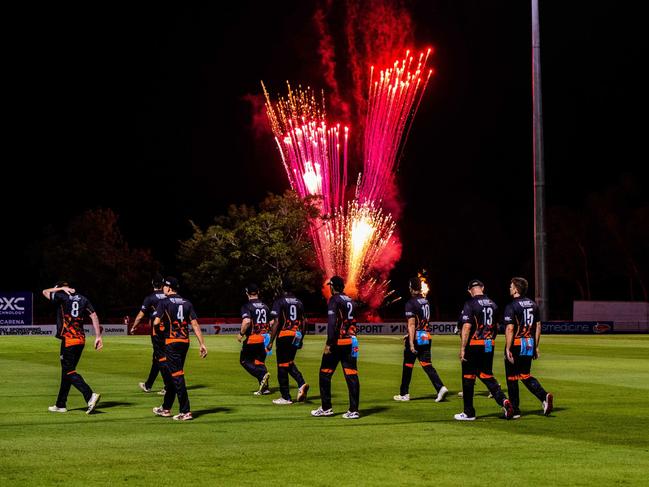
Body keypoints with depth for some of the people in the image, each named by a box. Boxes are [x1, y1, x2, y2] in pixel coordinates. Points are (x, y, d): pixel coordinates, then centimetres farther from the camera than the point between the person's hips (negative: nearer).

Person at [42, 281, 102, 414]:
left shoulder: (62, 297, -3)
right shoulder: (83, 299, 13)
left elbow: (45, 292, 13)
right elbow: (94, 316, 5)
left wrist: (61, 288, 15)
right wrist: (98, 336, 2)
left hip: (68, 340, -7)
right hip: (81, 340, 7)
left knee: (69, 371, -8)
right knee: (67, 371, 16)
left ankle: (90, 396, -27)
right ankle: (61, 405, 22)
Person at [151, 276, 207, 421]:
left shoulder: (164, 302, -5)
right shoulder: (187, 303, 11)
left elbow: (156, 322, -13)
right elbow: (195, 324, 5)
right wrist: (202, 344, 2)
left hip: (172, 341, -6)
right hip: (185, 341, 6)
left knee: (177, 375, -6)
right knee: (168, 373, 18)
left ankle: (185, 411, -10)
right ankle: (166, 408, 27)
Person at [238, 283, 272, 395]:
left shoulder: (247, 306, -10)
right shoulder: (265, 306, 10)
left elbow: (247, 321, -26)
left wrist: (241, 334, -13)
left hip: (251, 339, -6)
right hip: (264, 338, 6)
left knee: (244, 360, 9)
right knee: (260, 361, 14)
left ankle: (262, 374, -14)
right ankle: (264, 387, 4)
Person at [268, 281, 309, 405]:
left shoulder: (279, 302, -7)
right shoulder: (299, 302, 11)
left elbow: (276, 323, -13)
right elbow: (303, 322, 13)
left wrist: (271, 342, -10)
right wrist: (301, 339, 23)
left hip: (284, 335, -6)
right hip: (296, 336, 6)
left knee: (282, 366, 1)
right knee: (290, 363, 21)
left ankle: (286, 397, 4)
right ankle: (301, 383, -2)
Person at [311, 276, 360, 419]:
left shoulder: (334, 300, -7)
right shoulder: (350, 301, 15)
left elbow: (332, 323, -16)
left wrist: (329, 343, -17)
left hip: (337, 342, -7)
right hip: (351, 342, 7)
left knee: (325, 373, 7)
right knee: (351, 375, 2)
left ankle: (326, 408, 10)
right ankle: (354, 410, -2)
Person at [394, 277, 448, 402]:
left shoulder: (411, 304, -13)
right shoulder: (426, 302, 11)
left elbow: (412, 324, -18)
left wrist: (411, 343, -20)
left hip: (416, 337, -7)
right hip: (427, 337, 7)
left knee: (407, 366, 6)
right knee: (427, 364, 6)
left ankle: (404, 394, 14)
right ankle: (440, 387, -12)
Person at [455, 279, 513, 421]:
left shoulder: (470, 304, -12)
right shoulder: (492, 304, 8)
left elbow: (467, 327, -17)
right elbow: (496, 326, 16)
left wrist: (462, 348, -15)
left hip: (474, 345, -6)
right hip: (489, 345, 6)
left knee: (468, 377, 4)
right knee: (487, 376, 15)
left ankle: (469, 413, 9)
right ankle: (503, 400, -6)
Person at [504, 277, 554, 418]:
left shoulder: (511, 307, -12)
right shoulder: (533, 304, 9)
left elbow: (510, 329, -19)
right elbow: (538, 326, 12)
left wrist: (508, 349, -18)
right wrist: (536, 347, 17)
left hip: (516, 344, -7)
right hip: (530, 344, 7)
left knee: (512, 377, 4)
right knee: (525, 375, 16)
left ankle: (514, 410, 8)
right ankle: (544, 396, -6)